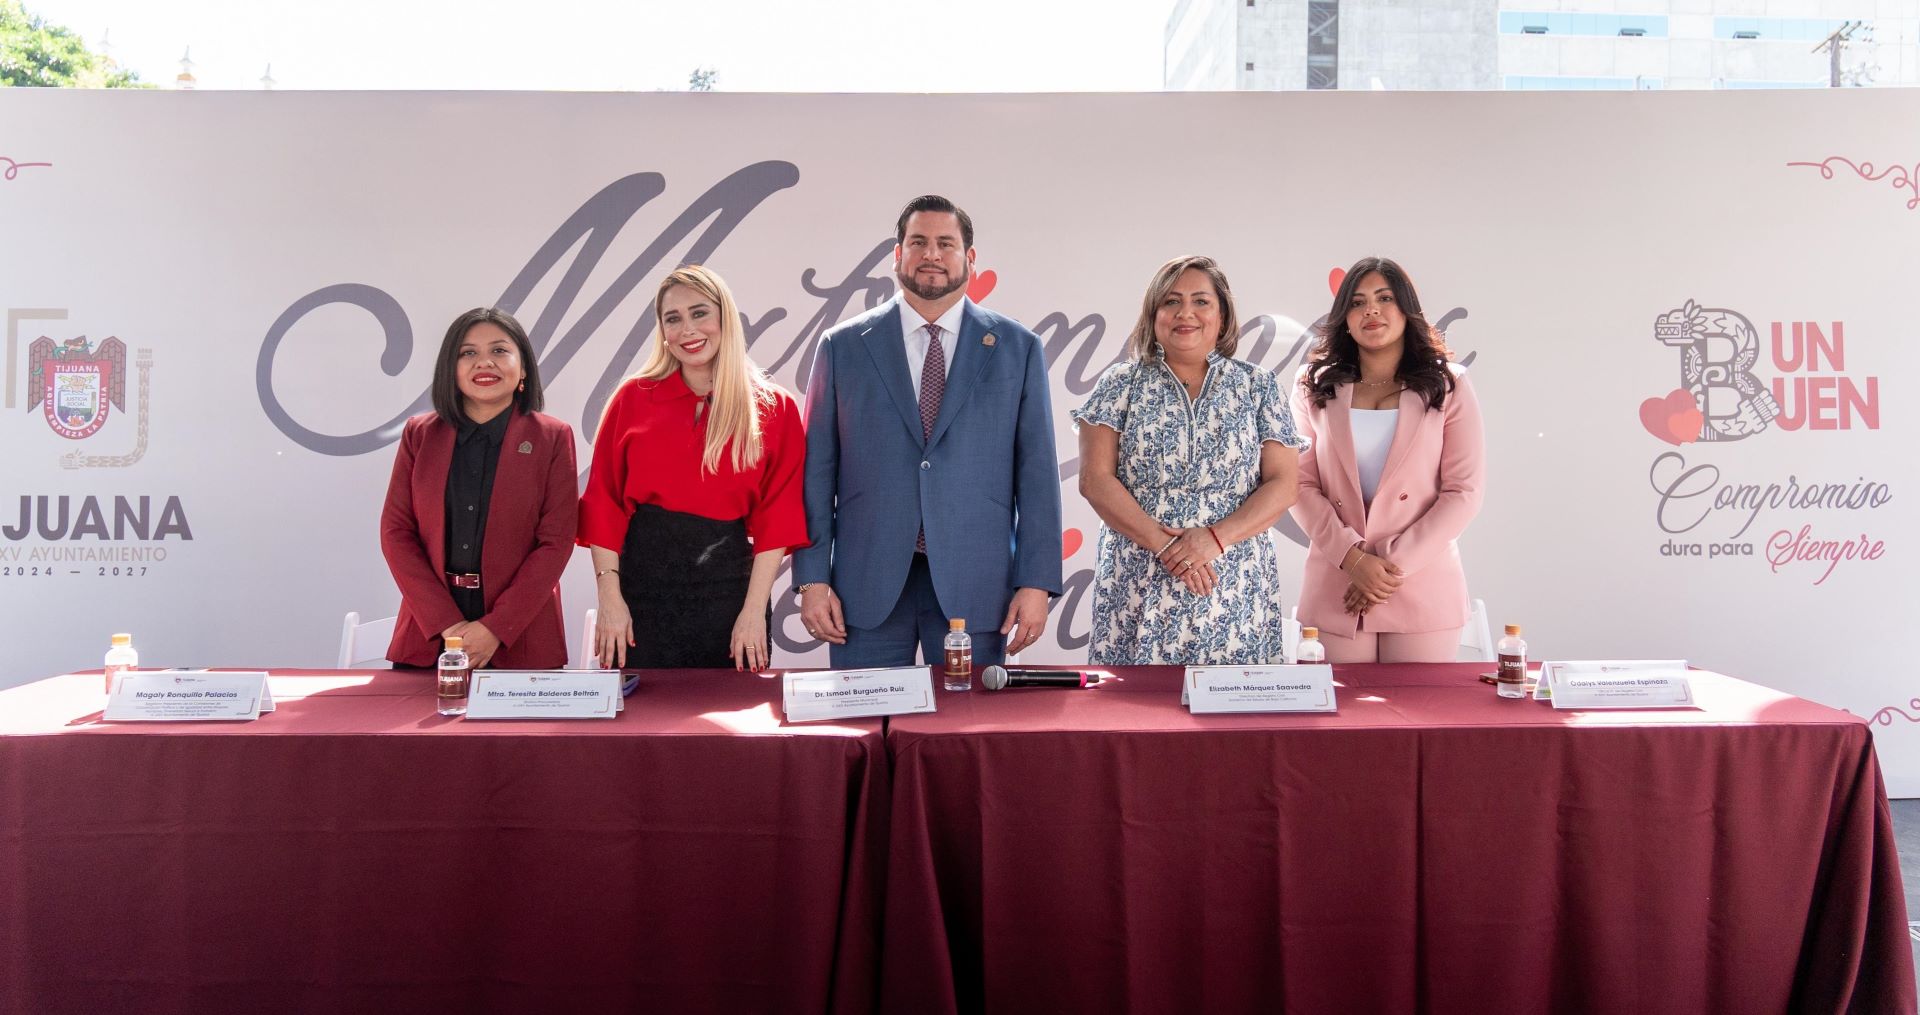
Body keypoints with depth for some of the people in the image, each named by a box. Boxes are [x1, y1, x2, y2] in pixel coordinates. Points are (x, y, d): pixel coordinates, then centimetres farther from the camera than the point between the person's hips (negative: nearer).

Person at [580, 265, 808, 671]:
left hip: (729, 581, 0)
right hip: (644, 574, 0)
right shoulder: (633, 398, 4)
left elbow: (777, 516, -2)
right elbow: (603, 503, 1)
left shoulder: (775, 408, 2)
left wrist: (755, 610, -9)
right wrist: (610, 598, -6)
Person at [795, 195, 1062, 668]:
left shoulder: (1018, 348, 6)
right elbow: (818, 469, 5)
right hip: (867, 584, 0)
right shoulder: (843, 347, 7)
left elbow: (1036, 471, 3)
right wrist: (812, 578, -1)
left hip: (975, 586, 0)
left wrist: (1036, 582, -3)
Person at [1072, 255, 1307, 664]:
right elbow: (1095, 480, -2)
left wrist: (1217, 538, -13)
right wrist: (1162, 542, -13)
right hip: (1138, 589, 0)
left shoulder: (1259, 386, 8)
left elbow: (1282, 485, 2)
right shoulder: (1121, 384, 6)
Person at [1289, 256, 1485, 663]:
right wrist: (1353, 557, -13)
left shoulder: (1447, 386, 4)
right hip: (1335, 596, 1)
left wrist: (1394, 566, -10)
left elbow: (1463, 492, -2)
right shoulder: (1314, 387, 7)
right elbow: (1301, 485, 1)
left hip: (1423, 594, -1)